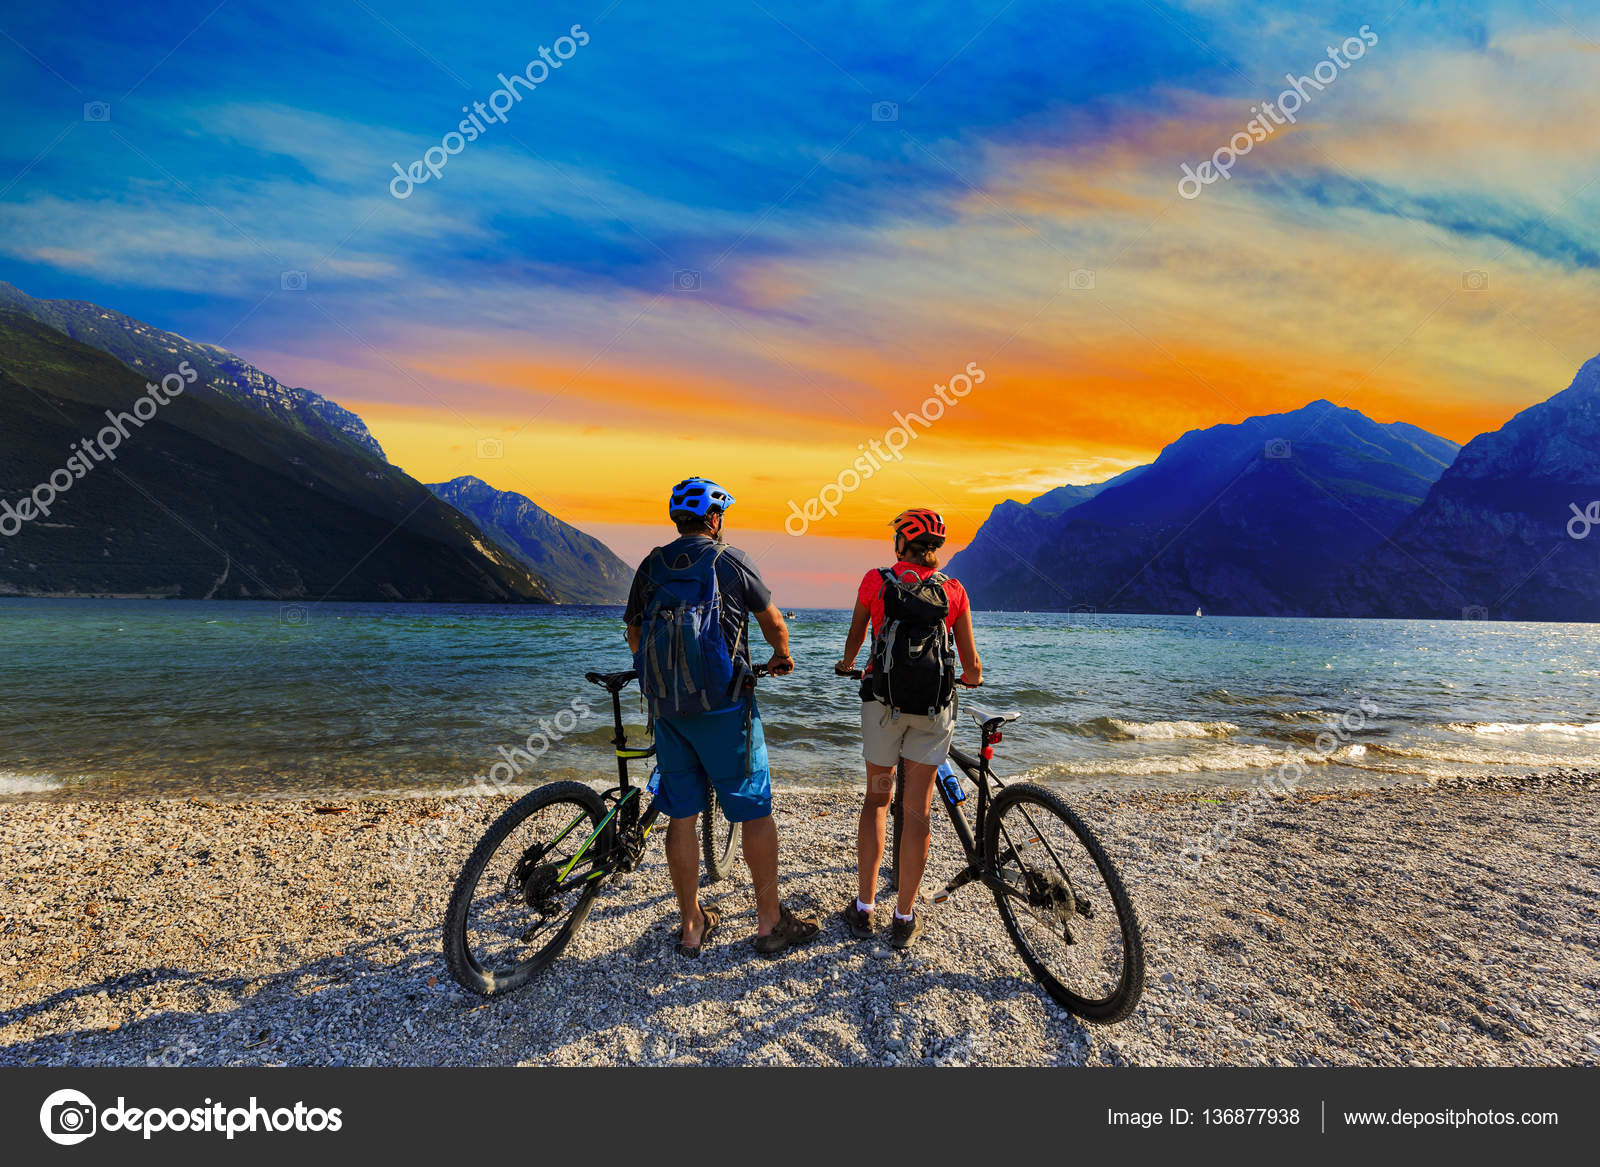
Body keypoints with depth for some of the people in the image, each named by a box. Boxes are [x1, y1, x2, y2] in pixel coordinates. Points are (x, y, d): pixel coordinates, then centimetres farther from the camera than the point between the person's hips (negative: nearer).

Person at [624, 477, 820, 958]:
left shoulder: (650, 567, 7)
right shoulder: (730, 561, -4)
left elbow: (634, 635, 13)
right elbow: (774, 622, 5)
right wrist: (781, 658, 26)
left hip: (666, 707, 5)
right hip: (722, 706, -4)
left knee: (682, 815, 12)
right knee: (755, 809, 8)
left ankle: (692, 926, 24)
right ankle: (771, 922, 18)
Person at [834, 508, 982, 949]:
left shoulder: (875, 580, -1)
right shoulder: (954, 591, 1)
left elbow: (855, 637, 13)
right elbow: (972, 668, 3)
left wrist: (846, 665, 35)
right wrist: (970, 678, 27)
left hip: (882, 702, 0)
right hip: (934, 710, 0)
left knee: (876, 799, 16)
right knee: (917, 810, 9)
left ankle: (863, 908, 20)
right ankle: (904, 918, 19)